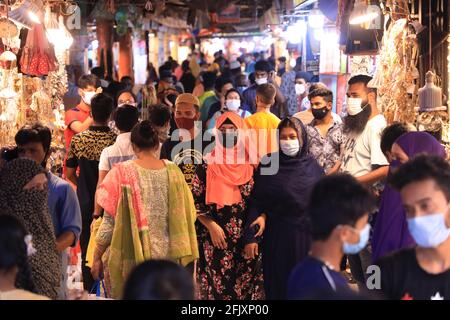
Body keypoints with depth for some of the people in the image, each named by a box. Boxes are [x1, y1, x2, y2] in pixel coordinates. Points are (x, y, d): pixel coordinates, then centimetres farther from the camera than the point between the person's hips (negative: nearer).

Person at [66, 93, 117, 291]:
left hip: (86, 205, 2)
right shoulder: (117, 141, -13)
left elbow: (70, 174, 2)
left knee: (87, 252, 11)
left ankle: (89, 291, 14)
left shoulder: (78, 140, -6)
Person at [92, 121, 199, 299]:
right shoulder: (173, 171, 0)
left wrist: (97, 257, 2)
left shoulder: (123, 173, -9)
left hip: (132, 256, -3)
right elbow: (188, 215, 6)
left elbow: (110, 221, -7)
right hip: (167, 257, 3)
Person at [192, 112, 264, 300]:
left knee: (247, 286, 4)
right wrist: (211, 226, -9)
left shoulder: (252, 164, 4)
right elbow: (195, 201, 0)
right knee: (218, 286, 1)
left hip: (247, 239, 1)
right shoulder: (207, 164, -1)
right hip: (215, 239, -1)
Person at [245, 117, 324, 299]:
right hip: (278, 237, -2)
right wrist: (251, 237, -12)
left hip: (309, 236, 2)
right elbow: (256, 203, -5)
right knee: (280, 286, 4)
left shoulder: (312, 167, 4)